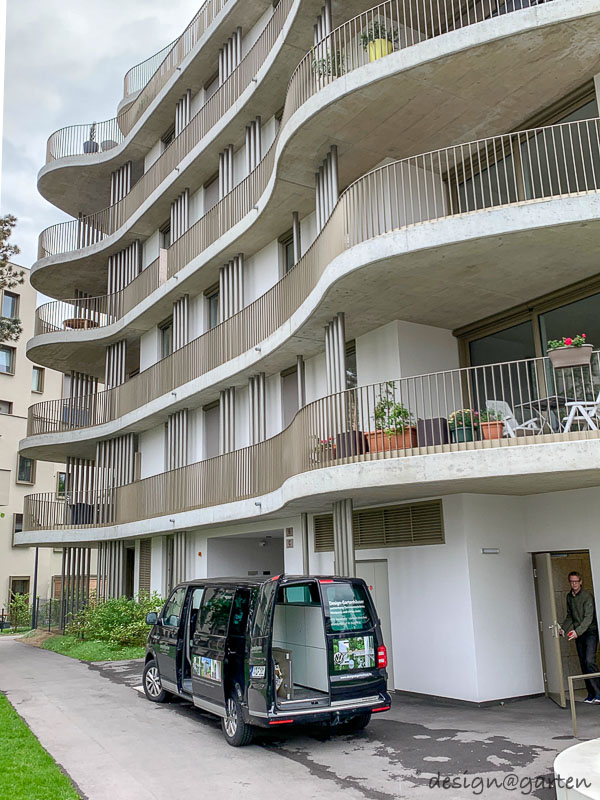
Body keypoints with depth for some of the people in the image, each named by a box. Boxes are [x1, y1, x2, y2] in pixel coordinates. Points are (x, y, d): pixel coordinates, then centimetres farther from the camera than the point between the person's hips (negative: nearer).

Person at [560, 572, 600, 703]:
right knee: (583, 664, 6)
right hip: (578, 634, 6)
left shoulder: (587, 596, -13)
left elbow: (588, 617, -20)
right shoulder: (569, 597, 9)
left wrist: (577, 631, -30)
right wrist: (563, 628, 4)